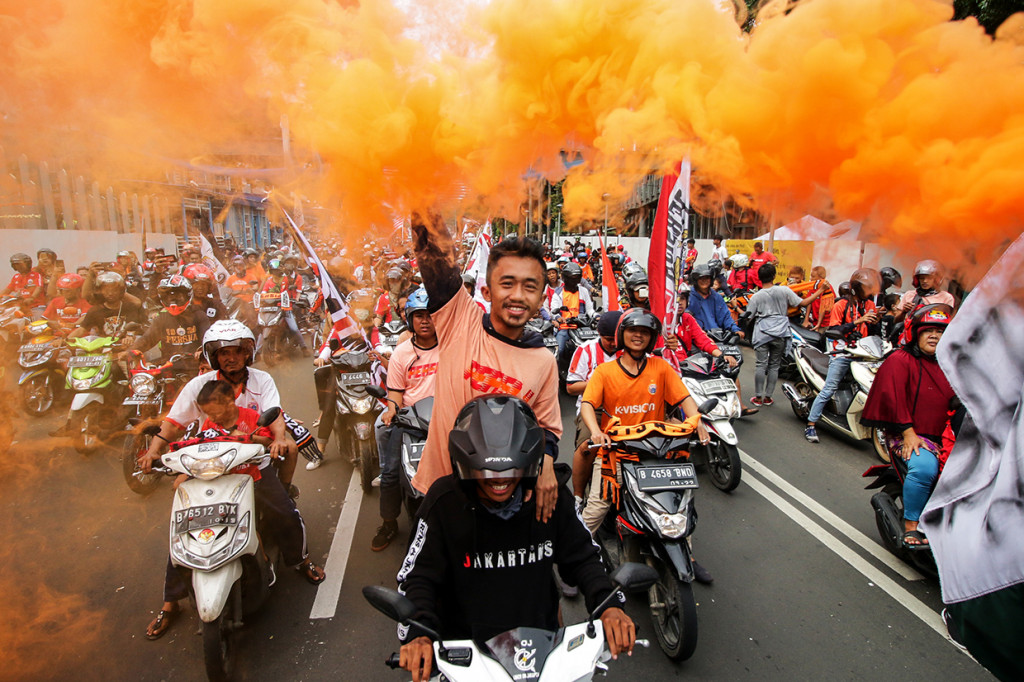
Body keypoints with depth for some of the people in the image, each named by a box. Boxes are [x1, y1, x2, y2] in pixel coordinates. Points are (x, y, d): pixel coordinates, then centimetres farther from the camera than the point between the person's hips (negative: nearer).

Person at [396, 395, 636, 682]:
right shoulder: (444, 500, -14)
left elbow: (581, 556, 3)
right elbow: (418, 575, -9)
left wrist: (607, 603, -14)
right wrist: (417, 633, -26)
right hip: (465, 648, -1)